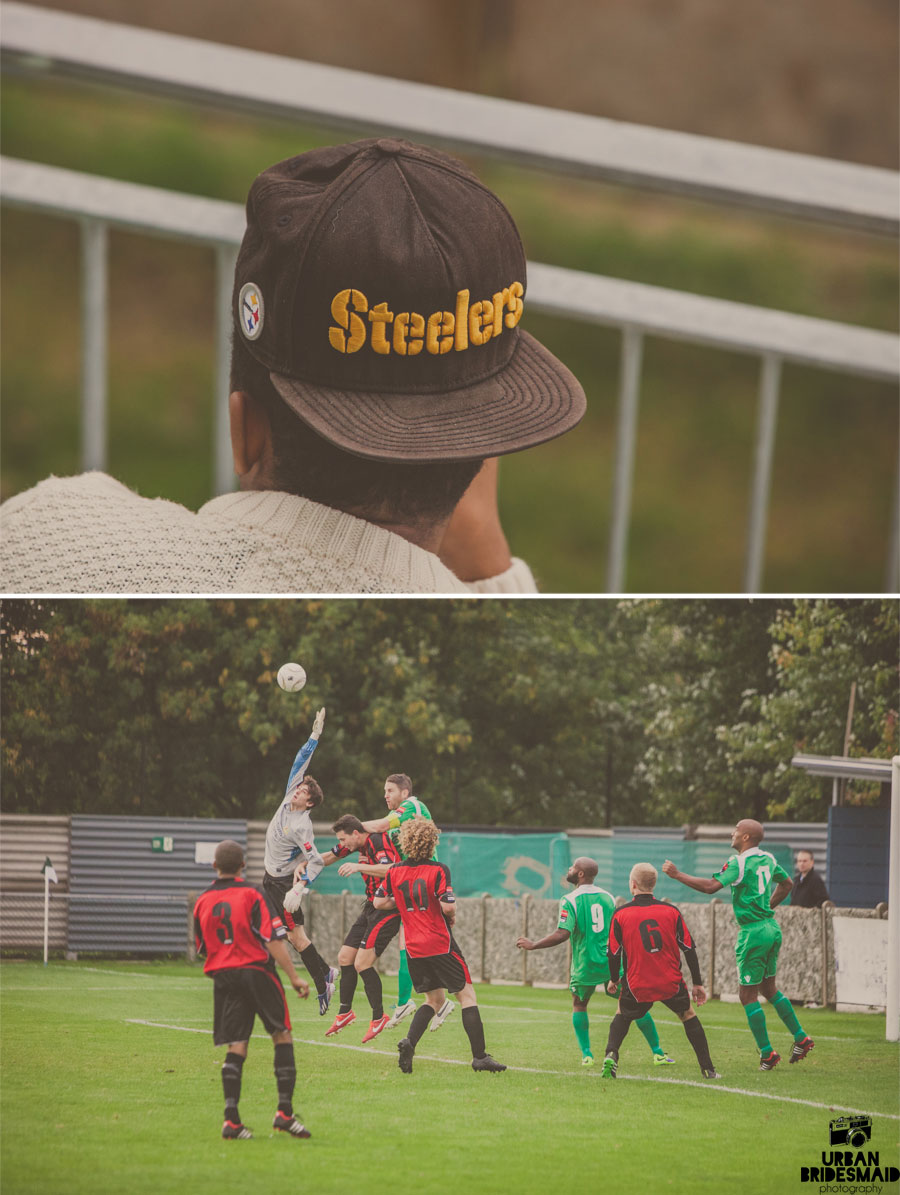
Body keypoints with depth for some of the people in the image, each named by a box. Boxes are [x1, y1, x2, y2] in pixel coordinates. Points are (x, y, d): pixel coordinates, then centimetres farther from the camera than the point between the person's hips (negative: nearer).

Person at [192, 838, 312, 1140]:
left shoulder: (203, 901, 7)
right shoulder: (252, 895, -7)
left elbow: (201, 948, 17)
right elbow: (273, 938, -13)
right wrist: (294, 977, -11)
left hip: (223, 977, 4)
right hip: (256, 970, -4)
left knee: (236, 1046, 4)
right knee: (282, 1036, 4)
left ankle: (231, 1118, -7)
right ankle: (284, 1112, -6)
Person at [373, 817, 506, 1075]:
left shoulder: (395, 871, 4)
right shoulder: (438, 870, -13)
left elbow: (379, 902, 10)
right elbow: (447, 906, -20)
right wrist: (452, 916, 2)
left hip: (414, 947, 6)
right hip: (441, 945, -6)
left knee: (434, 998, 18)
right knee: (467, 995, 3)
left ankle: (409, 1041, -4)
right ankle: (479, 1056, -2)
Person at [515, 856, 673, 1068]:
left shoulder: (570, 900, -8)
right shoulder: (607, 897, 8)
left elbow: (563, 934, -17)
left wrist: (532, 945, -8)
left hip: (586, 964, -3)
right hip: (612, 962, 3)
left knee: (579, 1005, 19)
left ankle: (587, 1054, 8)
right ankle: (657, 1052, 7)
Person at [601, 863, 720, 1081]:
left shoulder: (621, 914, -5)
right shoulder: (671, 912, -1)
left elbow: (613, 953, 0)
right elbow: (689, 949, 1)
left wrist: (613, 980, 18)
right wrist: (697, 984, 9)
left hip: (636, 986, 0)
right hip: (671, 984, 1)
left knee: (623, 1016, 25)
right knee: (688, 1016, 20)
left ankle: (611, 1054, 1)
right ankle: (708, 1069, 15)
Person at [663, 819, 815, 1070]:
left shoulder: (740, 863, -16)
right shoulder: (768, 859, 10)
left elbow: (711, 886, -25)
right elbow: (787, 884, 25)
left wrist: (677, 874, -18)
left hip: (754, 932, -8)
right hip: (772, 928, 8)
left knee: (748, 996, -1)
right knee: (769, 988, 21)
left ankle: (767, 1053, 0)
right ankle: (800, 1038, 21)